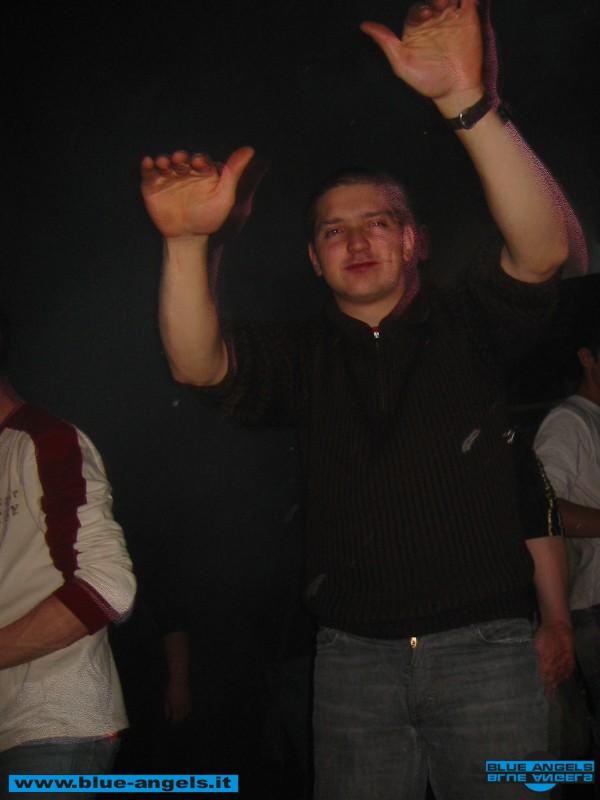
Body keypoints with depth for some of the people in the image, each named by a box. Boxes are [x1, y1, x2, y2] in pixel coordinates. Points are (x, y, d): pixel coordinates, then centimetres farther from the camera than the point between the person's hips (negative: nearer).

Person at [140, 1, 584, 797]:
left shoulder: (467, 323, 2)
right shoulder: (304, 356, 9)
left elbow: (549, 245, -17)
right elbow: (199, 363, -7)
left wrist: (465, 101, -29)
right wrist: (187, 244, -25)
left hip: (481, 646, -2)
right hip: (351, 655, 2)